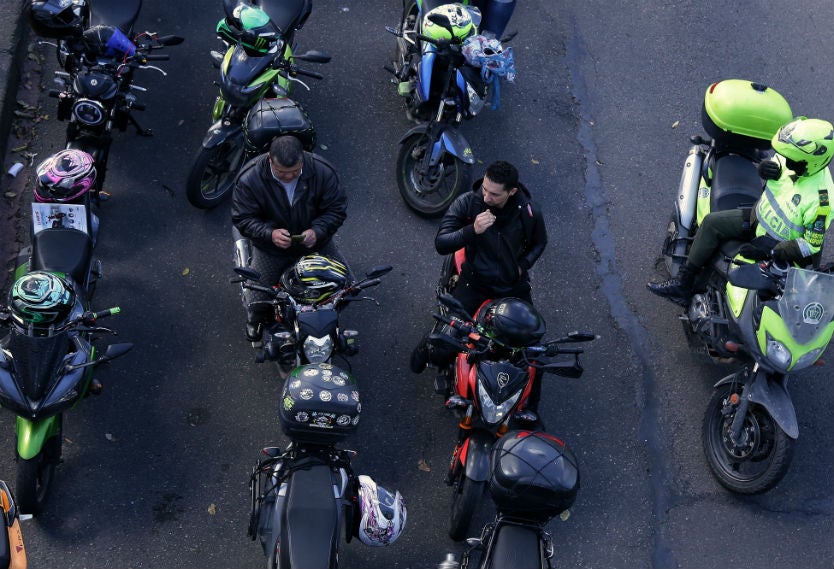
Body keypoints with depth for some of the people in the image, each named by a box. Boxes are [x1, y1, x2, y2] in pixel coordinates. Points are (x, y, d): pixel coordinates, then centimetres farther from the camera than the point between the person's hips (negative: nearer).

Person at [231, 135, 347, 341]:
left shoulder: (322, 171, -19)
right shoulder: (249, 179, -23)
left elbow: (337, 208, -10)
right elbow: (242, 218, -16)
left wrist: (317, 231, -29)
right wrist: (270, 234, -34)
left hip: (314, 242, 2)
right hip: (270, 246, -1)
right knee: (256, 300, -3)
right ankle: (256, 319, 38)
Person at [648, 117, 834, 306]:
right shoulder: (794, 162, -13)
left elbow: (812, 245, -26)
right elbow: (777, 161, 12)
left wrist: (769, 251, -28)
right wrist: (766, 168, -14)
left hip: (780, 249, -8)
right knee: (712, 222, -1)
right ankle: (684, 282, 3)